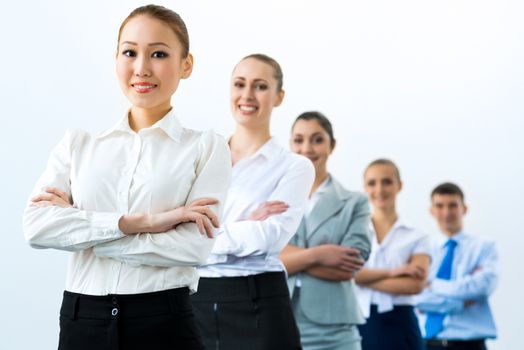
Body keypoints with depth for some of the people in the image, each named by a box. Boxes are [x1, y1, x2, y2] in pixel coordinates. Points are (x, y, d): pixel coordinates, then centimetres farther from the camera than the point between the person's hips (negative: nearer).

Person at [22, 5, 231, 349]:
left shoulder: (207, 148, 0)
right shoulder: (78, 144, 9)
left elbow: (193, 247, -14)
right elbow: (36, 226, -6)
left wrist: (77, 226, -10)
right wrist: (138, 222, -17)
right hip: (82, 322, 3)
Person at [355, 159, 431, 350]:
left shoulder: (417, 237, 7)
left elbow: (415, 284, -9)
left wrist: (364, 277, -9)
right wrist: (391, 272, -12)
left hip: (399, 326, -1)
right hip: (359, 323, 1)